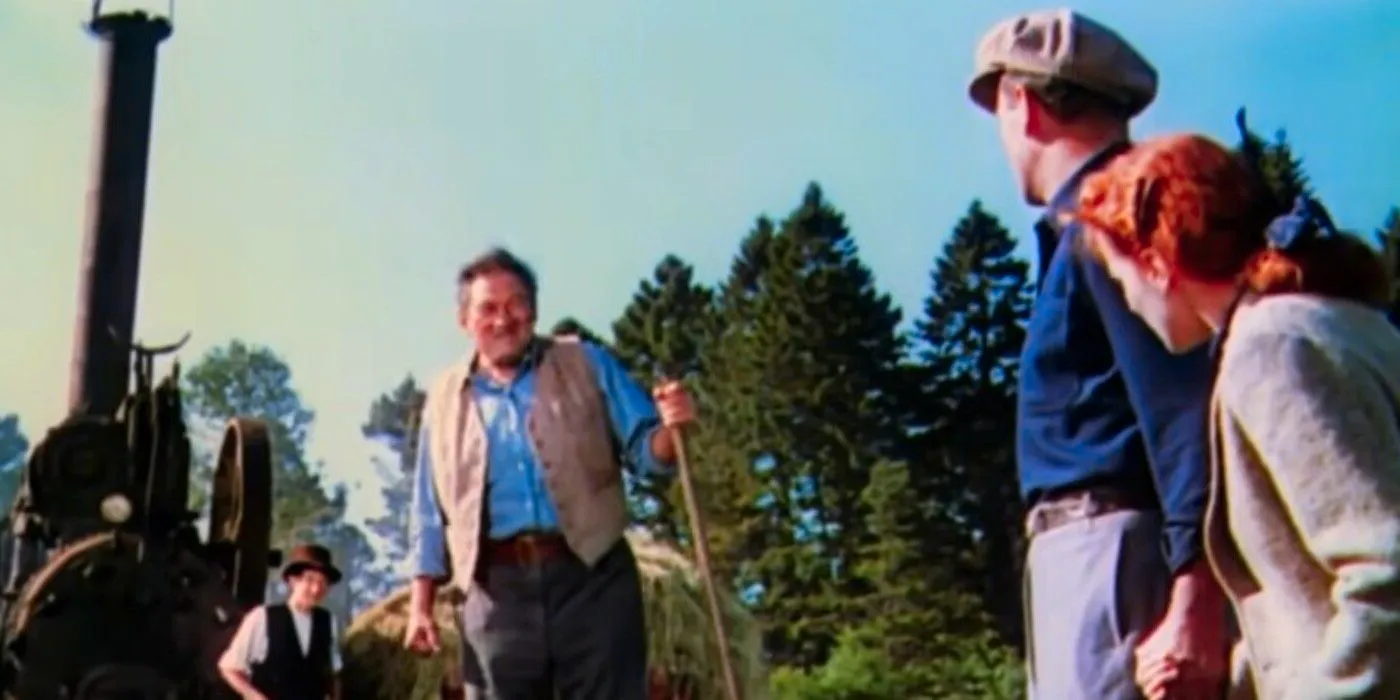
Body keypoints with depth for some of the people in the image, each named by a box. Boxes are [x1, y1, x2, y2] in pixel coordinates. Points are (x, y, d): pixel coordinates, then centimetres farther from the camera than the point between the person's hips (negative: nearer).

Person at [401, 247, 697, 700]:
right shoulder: (445, 399, 13)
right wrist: (421, 603, 10)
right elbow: (430, 513, 16)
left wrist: (670, 428, -18)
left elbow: (644, 449, 5)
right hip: (498, 589, 2)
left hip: (590, 575, -2)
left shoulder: (586, 365, 9)